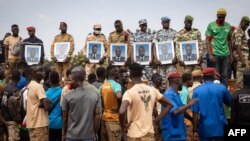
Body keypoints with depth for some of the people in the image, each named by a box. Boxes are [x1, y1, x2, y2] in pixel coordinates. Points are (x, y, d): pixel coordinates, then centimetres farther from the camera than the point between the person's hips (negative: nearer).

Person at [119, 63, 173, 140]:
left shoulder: (129, 92, -16)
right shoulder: (152, 90, 2)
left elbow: (122, 111, -32)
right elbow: (169, 105, 10)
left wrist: (123, 125, -13)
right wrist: (157, 120, 9)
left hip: (135, 135, -5)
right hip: (149, 133, 5)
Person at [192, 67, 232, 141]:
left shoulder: (197, 91, -5)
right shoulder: (222, 88, -3)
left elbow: (195, 112, -8)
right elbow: (230, 102, 14)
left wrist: (195, 130, -3)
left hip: (205, 128, -1)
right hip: (220, 127, 1)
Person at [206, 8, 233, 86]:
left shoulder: (228, 26, 8)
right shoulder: (211, 25, -3)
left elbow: (229, 40, 14)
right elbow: (207, 40, -4)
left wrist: (231, 54, 11)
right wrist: (210, 54, -12)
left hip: (226, 54, 3)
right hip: (215, 54, -3)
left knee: (224, 75, 7)